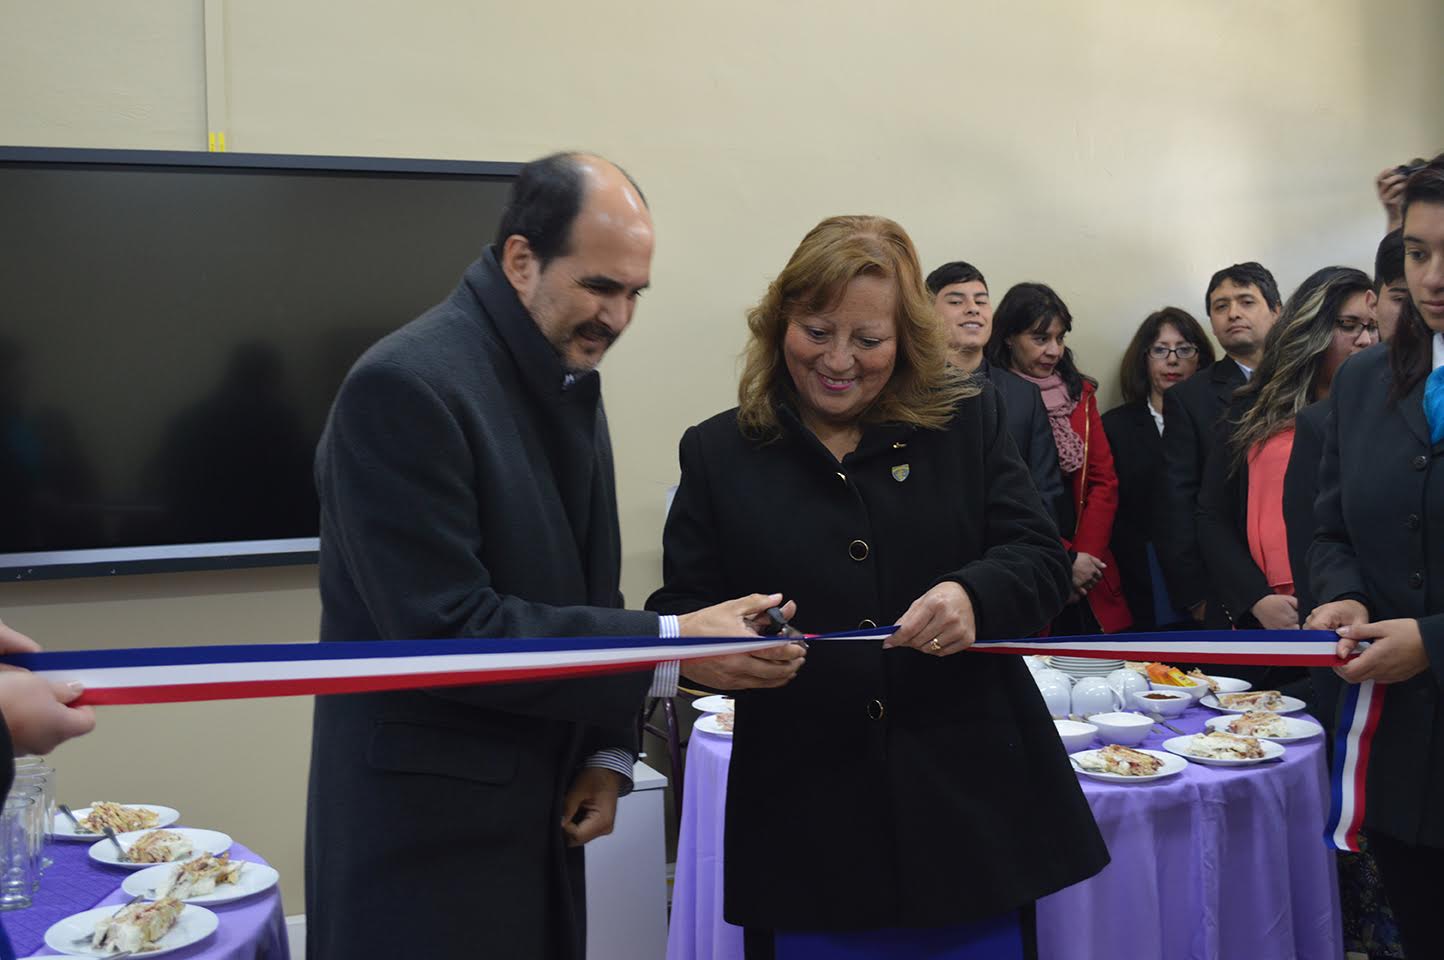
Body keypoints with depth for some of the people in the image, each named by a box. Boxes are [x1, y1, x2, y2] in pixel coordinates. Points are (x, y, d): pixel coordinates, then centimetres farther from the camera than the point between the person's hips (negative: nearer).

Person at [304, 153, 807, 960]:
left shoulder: (568, 378, 7)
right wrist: (671, 645, -23)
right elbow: (444, 629, -24)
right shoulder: (405, 387, -19)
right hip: (426, 830, -7)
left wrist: (609, 751, 2)